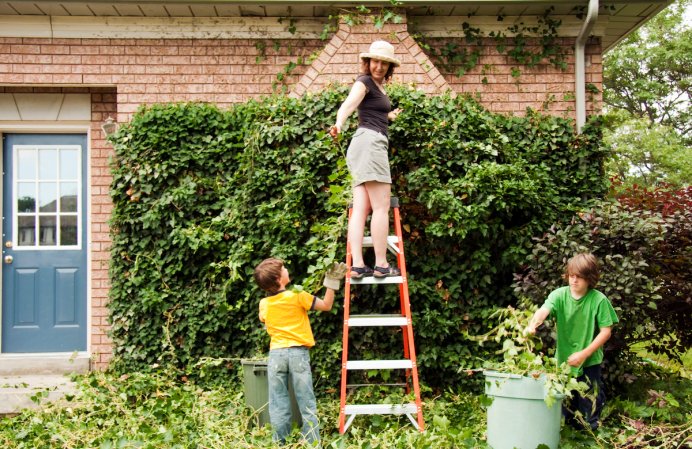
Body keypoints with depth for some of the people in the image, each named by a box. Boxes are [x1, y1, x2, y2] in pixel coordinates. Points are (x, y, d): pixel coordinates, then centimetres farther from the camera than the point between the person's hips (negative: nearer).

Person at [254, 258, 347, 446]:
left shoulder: (263, 304, 5)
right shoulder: (298, 296, -8)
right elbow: (326, 305, -3)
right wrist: (332, 281, 2)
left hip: (276, 354, 3)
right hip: (298, 353, -3)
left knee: (278, 405, 6)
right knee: (307, 404, 3)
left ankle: (280, 444, 7)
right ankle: (313, 444, 3)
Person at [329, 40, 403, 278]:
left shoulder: (379, 86, 23)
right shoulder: (364, 82, -4)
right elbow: (348, 104, -25)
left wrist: (389, 117, 47)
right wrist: (339, 124, -44)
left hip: (373, 144, 9)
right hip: (370, 142, -9)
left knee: (361, 208, -1)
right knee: (381, 206, -9)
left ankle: (357, 265, -7)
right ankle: (381, 265, -8)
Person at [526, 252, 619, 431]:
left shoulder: (598, 300, -13)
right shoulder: (560, 295, -10)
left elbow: (606, 331, -11)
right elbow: (544, 310, -28)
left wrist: (584, 354, -17)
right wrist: (532, 324, -50)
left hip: (589, 362, -2)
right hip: (564, 360, 2)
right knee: (567, 407, 17)